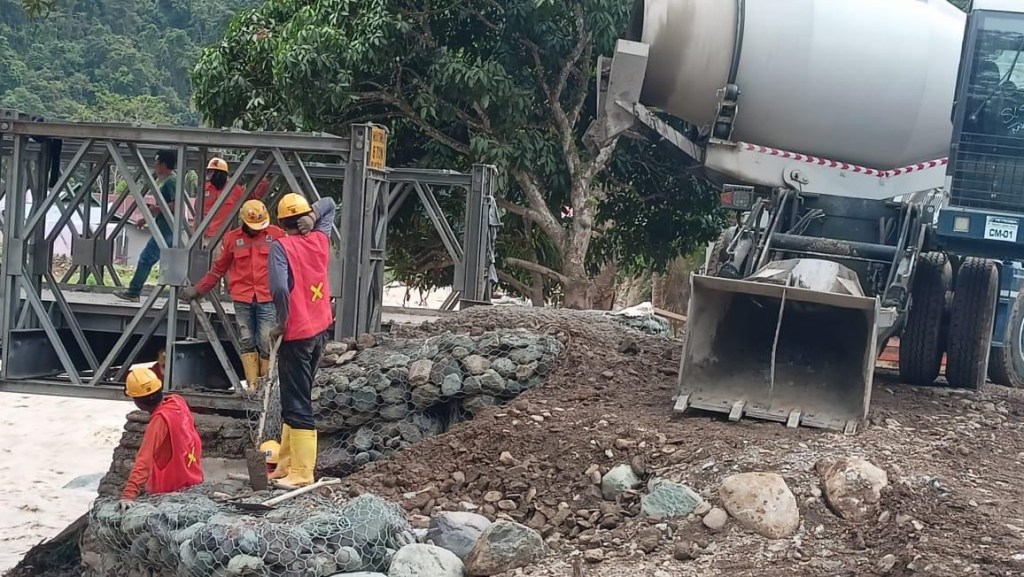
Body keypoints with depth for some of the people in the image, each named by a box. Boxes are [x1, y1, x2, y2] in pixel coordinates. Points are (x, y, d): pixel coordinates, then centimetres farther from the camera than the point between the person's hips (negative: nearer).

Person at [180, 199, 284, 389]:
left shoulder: (276, 235, 2)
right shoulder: (232, 238, 7)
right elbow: (218, 269, 13)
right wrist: (198, 289, 12)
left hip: (267, 299, -2)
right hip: (242, 299, 2)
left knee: (266, 343, -5)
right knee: (247, 342, 3)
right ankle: (252, 385, 6)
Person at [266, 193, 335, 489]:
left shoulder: (281, 246, -13)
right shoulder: (320, 240, 6)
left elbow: (280, 288, -27)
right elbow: (329, 204, 23)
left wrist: (282, 322, -13)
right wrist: (313, 216, 2)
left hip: (296, 334, -7)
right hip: (319, 330, 7)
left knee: (297, 404, -5)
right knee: (295, 399, 16)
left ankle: (301, 472, -4)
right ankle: (288, 463, 22)